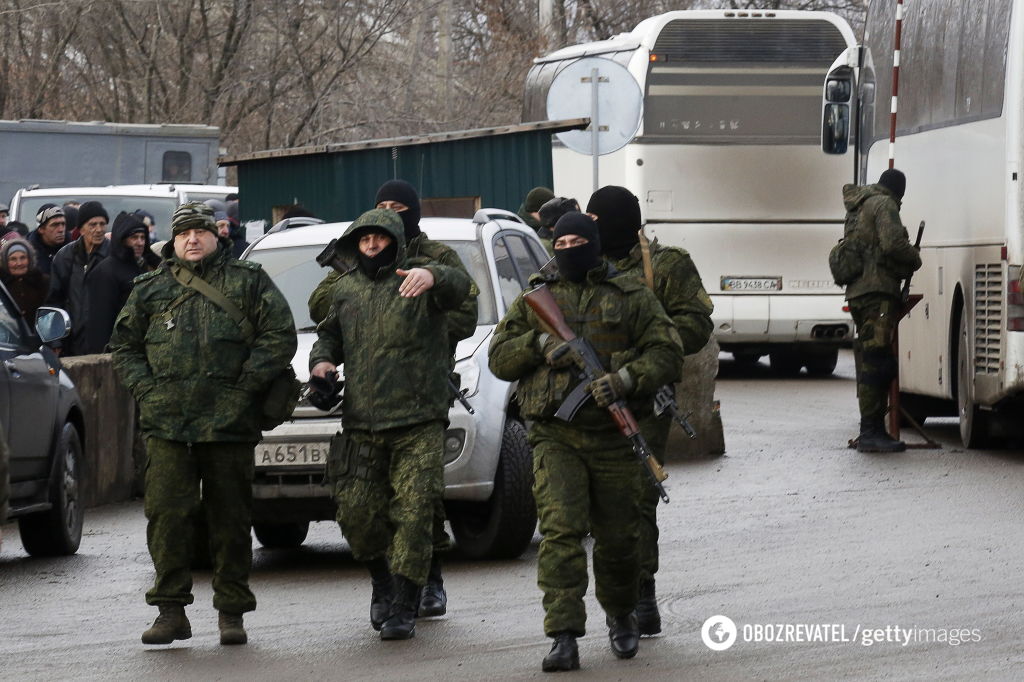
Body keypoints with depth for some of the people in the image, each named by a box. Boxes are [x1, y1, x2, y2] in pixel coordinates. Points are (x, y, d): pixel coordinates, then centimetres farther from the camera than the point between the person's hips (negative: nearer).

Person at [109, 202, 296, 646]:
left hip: (230, 423, -1)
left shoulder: (248, 282, 9)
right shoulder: (150, 290, 14)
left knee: (230, 519, 3)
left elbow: (279, 337, 2)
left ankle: (232, 612, 12)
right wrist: (147, 390, 1)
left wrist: (244, 387, -7)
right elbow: (124, 347, 18)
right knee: (167, 514, -8)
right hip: (166, 425, 1)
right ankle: (171, 610, -2)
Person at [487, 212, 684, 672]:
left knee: (617, 539, 8)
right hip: (556, 438, 0)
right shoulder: (535, 300, 12)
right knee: (560, 531, -15)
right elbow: (499, 357, 10)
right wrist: (539, 345, -9)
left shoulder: (631, 298, 7)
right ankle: (564, 638, -19)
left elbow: (666, 352, -1)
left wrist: (626, 378, -18)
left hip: (614, 439, 0)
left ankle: (621, 616, 36)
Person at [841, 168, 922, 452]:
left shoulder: (858, 208, 26)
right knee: (877, 363, -13)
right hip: (878, 290, -10)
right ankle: (871, 431, -19)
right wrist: (915, 259, 2)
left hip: (856, 292, 10)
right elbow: (893, 243, -17)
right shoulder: (884, 205, -3)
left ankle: (871, 432, 13)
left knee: (868, 364, 11)